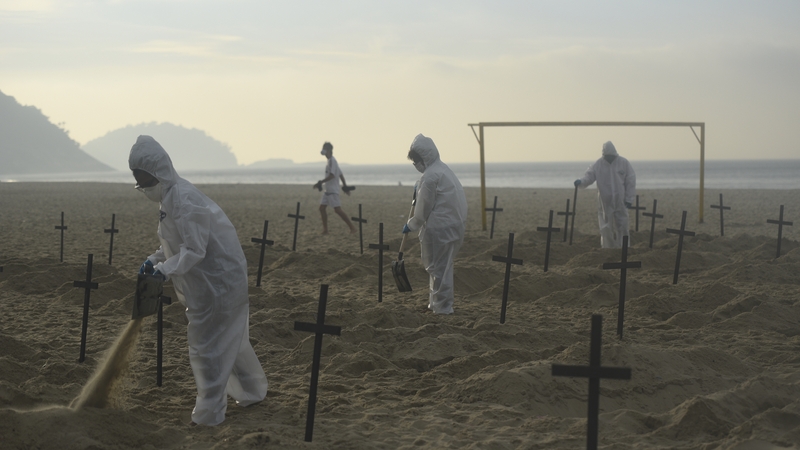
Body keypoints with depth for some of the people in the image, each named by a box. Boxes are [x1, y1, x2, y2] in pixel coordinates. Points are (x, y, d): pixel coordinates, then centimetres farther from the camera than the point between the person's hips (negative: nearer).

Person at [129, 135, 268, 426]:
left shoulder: (183, 200, -23)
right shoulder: (170, 196, 9)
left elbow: (194, 249, -26)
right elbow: (178, 243, 16)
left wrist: (165, 269, -31)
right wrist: (154, 260, 3)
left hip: (218, 281, -10)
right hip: (206, 282, 10)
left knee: (207, 347, -3)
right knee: (230, 341, 22)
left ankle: (208, 416, 5)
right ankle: (252, 391, 37)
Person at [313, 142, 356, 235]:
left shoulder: (332, 161, -14)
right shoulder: (330, 161, 17)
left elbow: (331, 175, -23)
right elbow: (341, 174, 21)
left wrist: (320, 182, -24)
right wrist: (345, 186, 23)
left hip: (333, 190, -10)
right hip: (327, 190, 10)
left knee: (337, 210, -12)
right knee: (322, 208, 7)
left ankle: (352, 228, -9)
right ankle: (325, 229, 11)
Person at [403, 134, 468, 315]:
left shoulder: (430, 176, -16)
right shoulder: (443, 168, 13)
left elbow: (423, 209, -12)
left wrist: (411, 225, 2)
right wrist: (419, 188, 15)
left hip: (439, 228, -10)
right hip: (455, 224, 10)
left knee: (438, 268, -1)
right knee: (442, 266, 18)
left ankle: (443, 306, 4)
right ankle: (436, 302, 25)